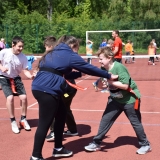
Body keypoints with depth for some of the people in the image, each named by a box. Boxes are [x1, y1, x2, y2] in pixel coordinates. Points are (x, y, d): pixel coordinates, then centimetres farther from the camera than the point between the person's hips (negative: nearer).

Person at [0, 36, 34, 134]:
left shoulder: (23, 57, -12)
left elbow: (25, 70, -11)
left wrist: (31, 76, -32)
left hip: (16, 78, 3)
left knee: (24, 97, -7)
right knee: (10, 97, -20)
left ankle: (23, 119, 16)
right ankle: (13, 121, -3)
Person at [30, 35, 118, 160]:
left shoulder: (54, 53, 24)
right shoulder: (70, 55, -2)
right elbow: (90, 67, 2)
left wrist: (79, 73, 26)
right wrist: (109, 76, 11)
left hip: (40, 87, 10)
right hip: (47, 90, -10)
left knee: (61, 114, 19)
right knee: (45, 124, -2)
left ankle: (58, 149, 28)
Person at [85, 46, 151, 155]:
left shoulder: (119, 67, -26)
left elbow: (125, 85, -31)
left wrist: (110, 81, -33)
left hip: (130, 99, -6)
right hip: (115, 99, 6)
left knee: (135, 122, 6)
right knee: (105, 119, 2)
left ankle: (145, 145, 24)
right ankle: (96, 143, 11)